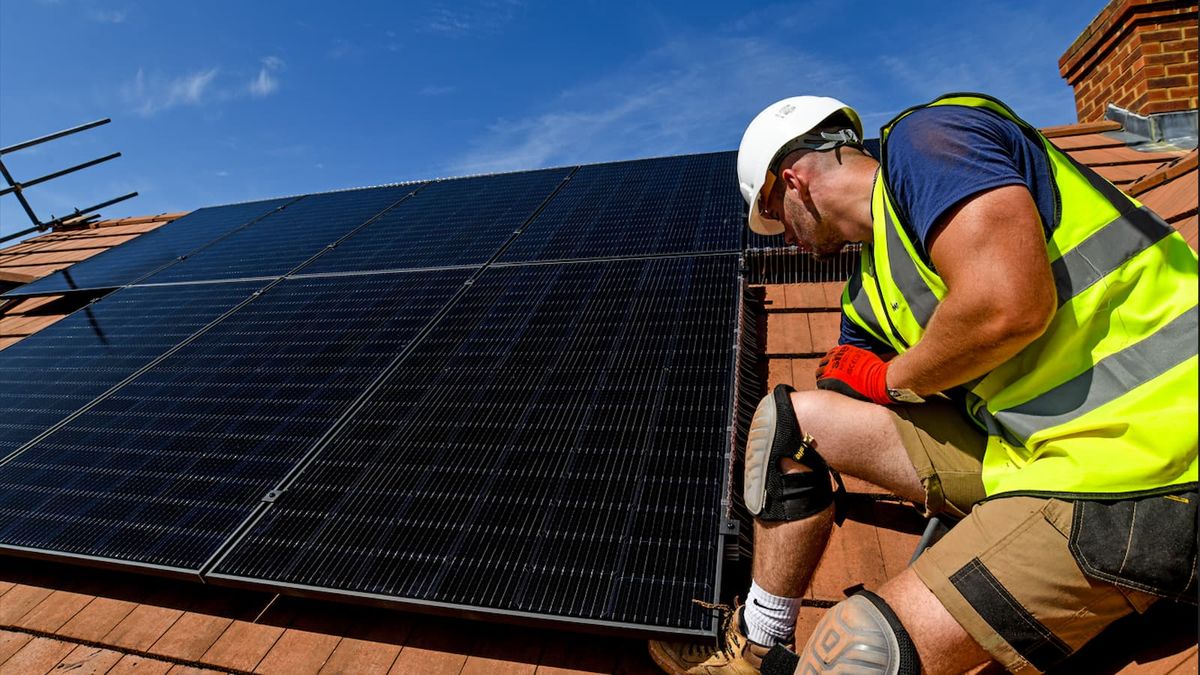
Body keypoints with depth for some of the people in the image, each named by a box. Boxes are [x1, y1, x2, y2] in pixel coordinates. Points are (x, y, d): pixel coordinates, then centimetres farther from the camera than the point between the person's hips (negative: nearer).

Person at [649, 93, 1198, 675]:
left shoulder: (926, 139, -11)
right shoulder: (869, 293, 13)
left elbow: (1008, 305, -26)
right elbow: (841, 416, 18)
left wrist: (893, 380, -9)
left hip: (1128, 472, -8)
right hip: (1021, 443, 8)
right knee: (787, 417, 7)